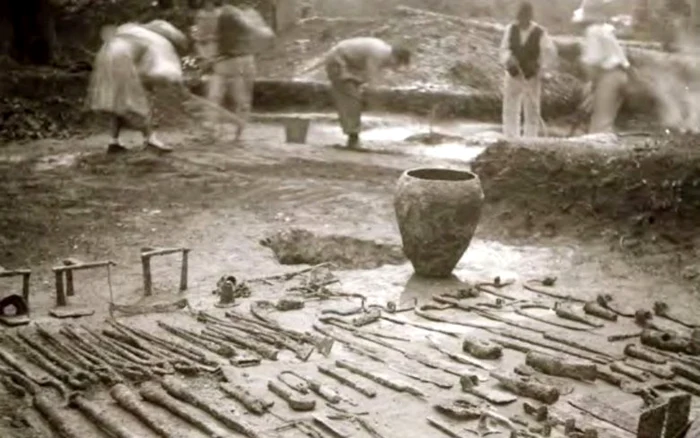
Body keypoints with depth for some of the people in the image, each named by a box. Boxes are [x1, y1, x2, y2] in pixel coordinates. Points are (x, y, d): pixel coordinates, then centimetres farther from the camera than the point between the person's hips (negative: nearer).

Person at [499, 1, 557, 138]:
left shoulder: (540, 33, -11)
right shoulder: (511, 29, -3)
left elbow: (550, 53, -9)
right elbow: (504, 49, -2)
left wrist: (540, 71, -13)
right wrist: (509, 60, -23)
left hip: (531, 77, -3)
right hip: (513, 75, 3)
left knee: (531, 111, 2)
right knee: (510, 109, 4)